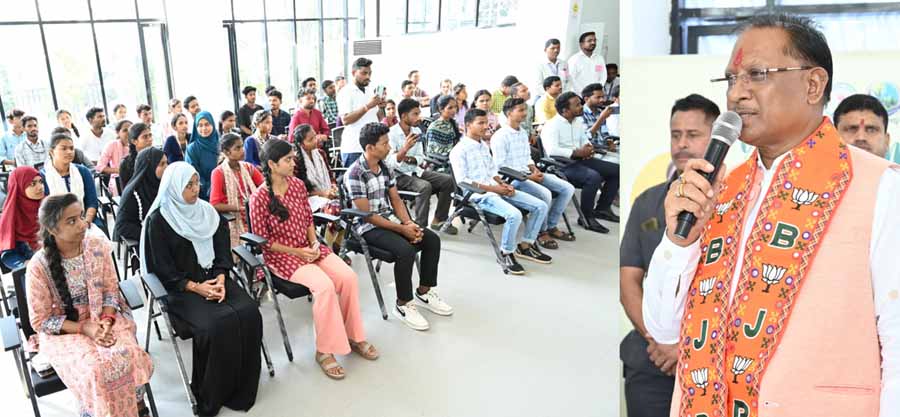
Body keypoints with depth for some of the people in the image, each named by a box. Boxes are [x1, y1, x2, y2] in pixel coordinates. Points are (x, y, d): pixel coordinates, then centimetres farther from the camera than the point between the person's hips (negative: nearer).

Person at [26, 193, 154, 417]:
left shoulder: (98, 246, -8)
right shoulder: (38, 266, -17)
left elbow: (110, 290, 1)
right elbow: (40, 320, -9)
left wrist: (106, 321, -17)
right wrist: (84, 328, -18)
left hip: (103, 318, 3)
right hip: (62, 331, -2)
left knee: (129, 356, -27)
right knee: (95, 370, -30)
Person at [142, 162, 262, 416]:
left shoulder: (207, 212, 9)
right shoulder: (158, 221, -6)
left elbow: (222, 252, 8)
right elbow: (164, 269, -8)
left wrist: (220, 279, -10)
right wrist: (196, 288, -17)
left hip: (213, 278, 5)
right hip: (180, 288, -5)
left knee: (249, 314, -21)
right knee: (217, 324, -29)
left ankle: (242, 387, -6)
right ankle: (211, 394, -8)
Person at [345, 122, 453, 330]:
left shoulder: (384, 167, 6)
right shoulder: (355, 174, -19)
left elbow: (396, 200, 10)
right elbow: (366, 215, -20)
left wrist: (409, 223, -9)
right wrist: (402, 229, -19)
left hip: (389, 220, 8)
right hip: (368, 228, -8)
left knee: (432, 239, -3)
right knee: (406, 250, -30)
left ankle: (424, 292, 10)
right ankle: (403, 304, -12)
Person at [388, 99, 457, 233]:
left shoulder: (417, 131, 5)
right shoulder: (391, 134, -16)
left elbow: (421, 157, 10)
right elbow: (389, 163, -25)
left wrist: (411, 159, -13)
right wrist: (405, 148, -39)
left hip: (415, 171, 8)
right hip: (398, 176, -7)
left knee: (448, 180, -5)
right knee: (425, 186, -33)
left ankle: (439, 220, 6)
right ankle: (420, 227, -24)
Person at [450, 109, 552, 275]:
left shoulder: (484, 145, 18)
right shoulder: (459, 150, -8)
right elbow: (462, 181, -14)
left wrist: (503, 184, 1)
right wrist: (492, 188, -16)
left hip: (496, 189, 8)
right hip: (479, 194, -8)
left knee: (540, 206, -2)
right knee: (514, 214, -33)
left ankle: (525, 246, 10)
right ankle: (507, 253, -10)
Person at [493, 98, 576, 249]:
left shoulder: (523, 132, 14)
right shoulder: (500, 137, -12)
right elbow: (500, 167, -16)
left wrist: (535, 170, -1)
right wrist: (528, 177, -18)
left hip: (528, 174, 9)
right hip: (512, 178, -9)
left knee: (567, 188, -3)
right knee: (545, 194, -31)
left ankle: (552, 226, 8)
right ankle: (541, 231, -8)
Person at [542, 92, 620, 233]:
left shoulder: (578, 122, 13)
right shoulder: (552, 125, -13)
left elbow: (584, 141, 25)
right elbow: (552, 150, -27)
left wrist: (588, 149, -1)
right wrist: (577, 152, -21)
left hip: (580, 160, 9)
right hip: (562, 165, -9)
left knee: (616, 170, 4)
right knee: (594, 177, -33)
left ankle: (602, 208, 13)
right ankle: (586, 217, -17)